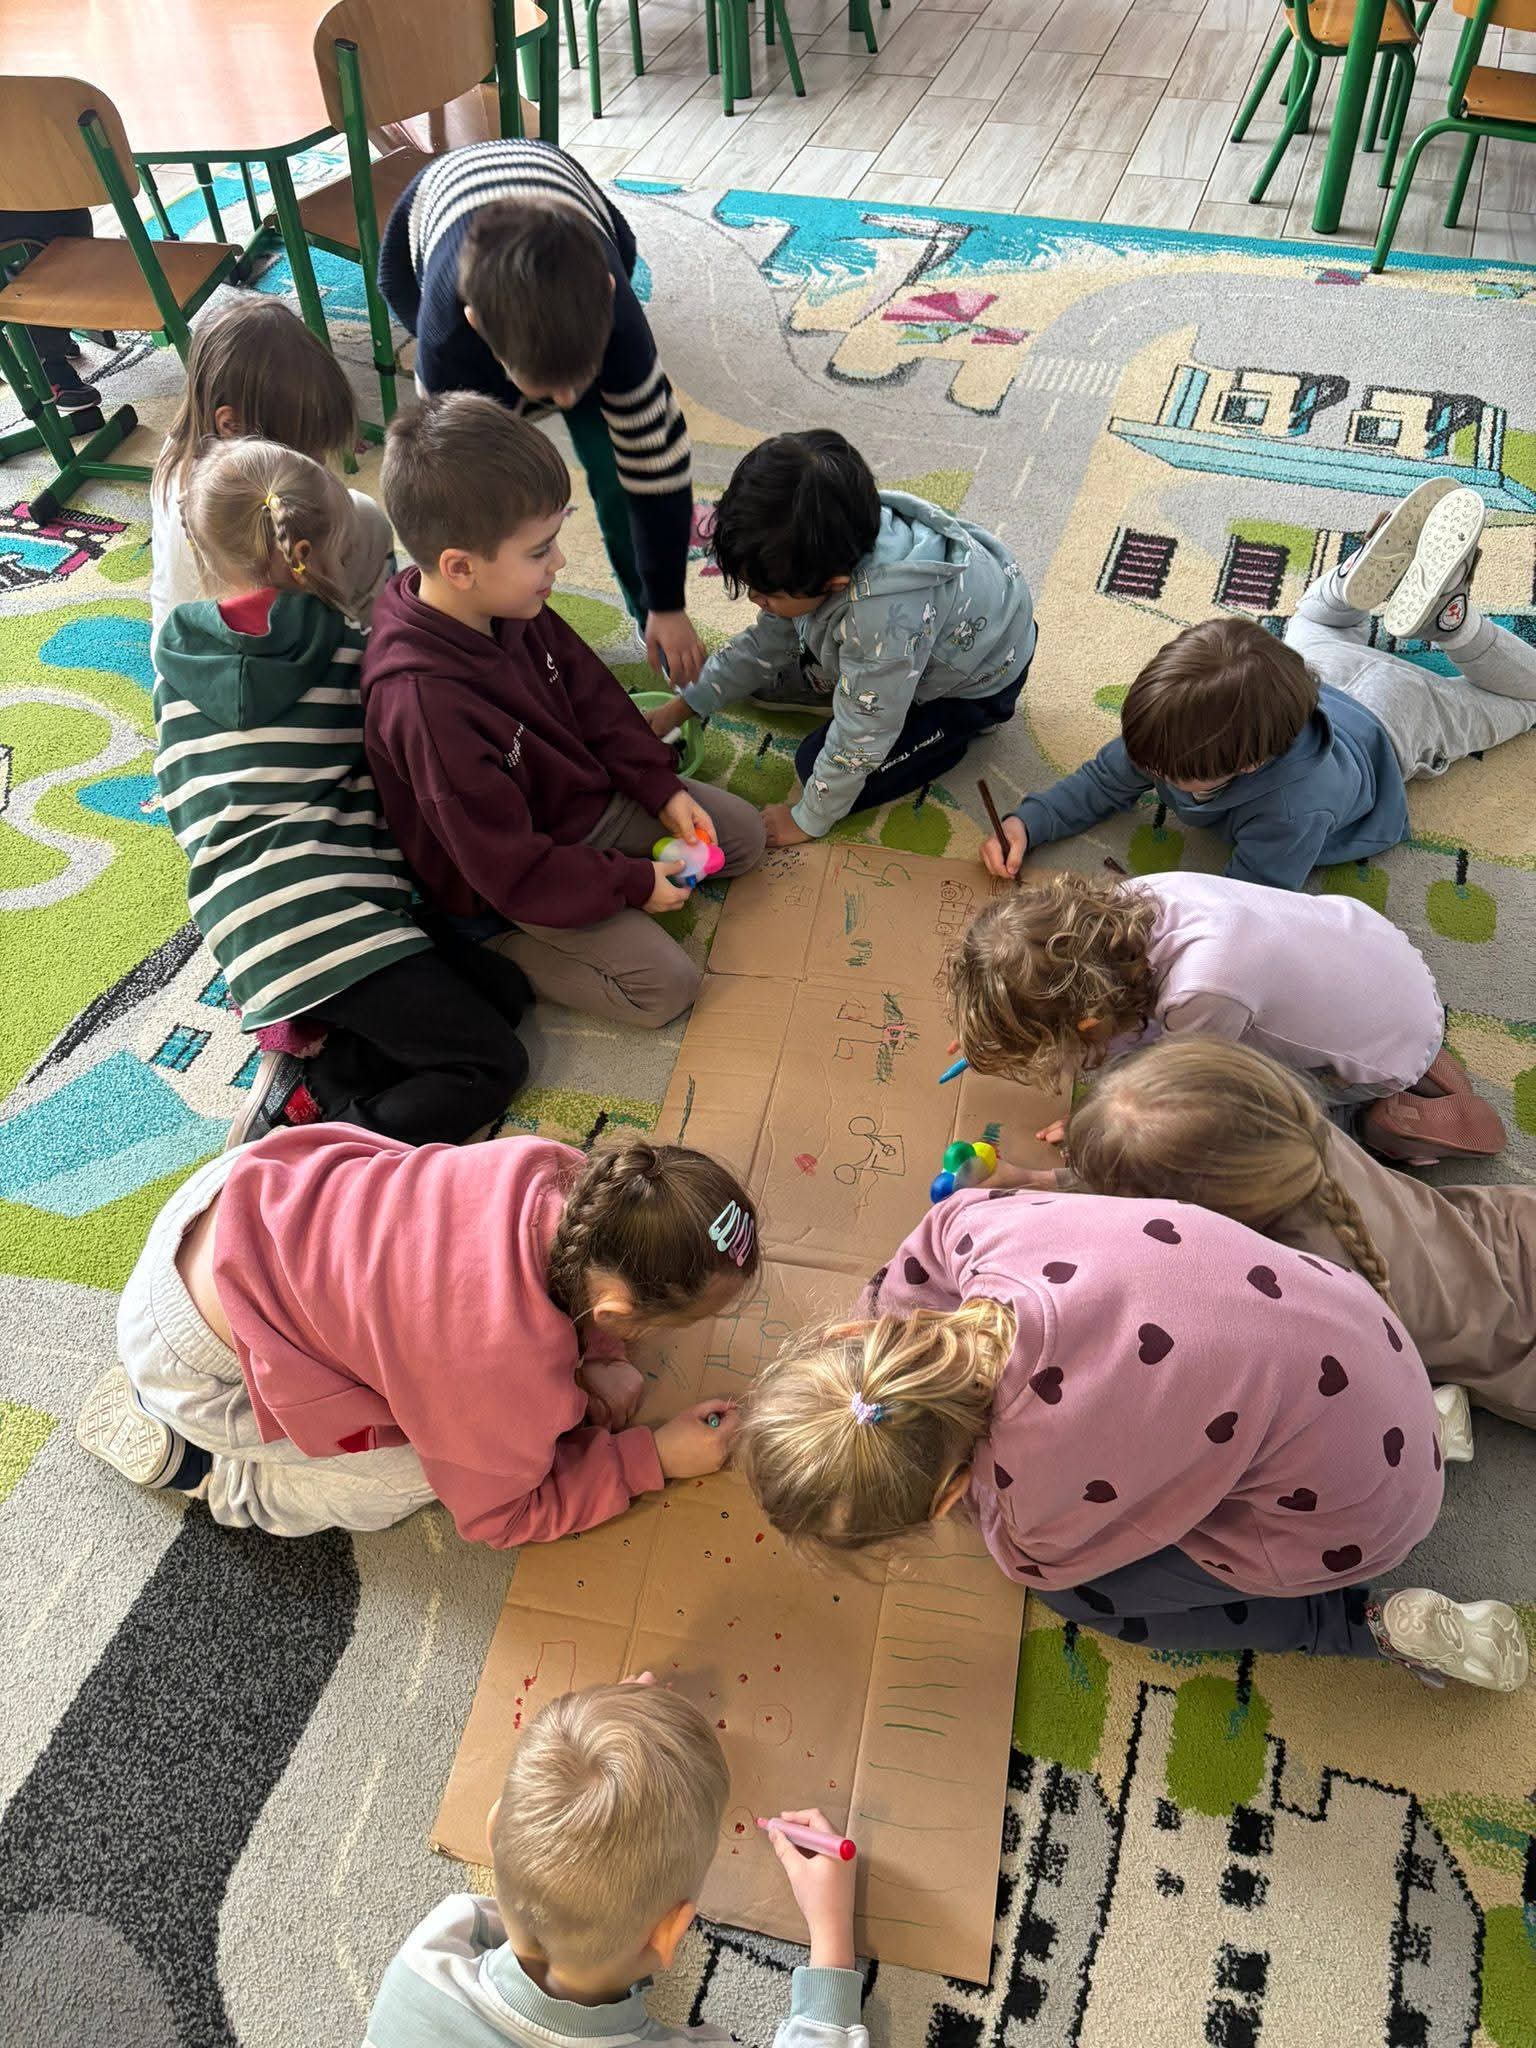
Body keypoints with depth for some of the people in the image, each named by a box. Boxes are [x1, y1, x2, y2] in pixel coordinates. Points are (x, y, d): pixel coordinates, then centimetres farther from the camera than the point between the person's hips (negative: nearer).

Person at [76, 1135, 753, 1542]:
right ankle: (189, 1458, 7)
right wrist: (654, 1458, -8)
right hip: (193, 1354, -6)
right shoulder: (517, 1374, -33)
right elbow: (501, 1513, -10)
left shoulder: (562, 1173, -19)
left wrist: (597, 1363, -6)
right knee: (421, 1472, -4)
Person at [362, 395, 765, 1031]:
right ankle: (498, 949, 0)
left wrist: (662, 790, -4)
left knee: (743, 832, 10)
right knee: (666, 984, -14)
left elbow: (592, 696, 4)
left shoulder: (510, 608, -13)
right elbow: (511, 866, -29)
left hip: (588, 799, 8)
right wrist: (632, 884, -19)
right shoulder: (425, 701, -37)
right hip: (508, 888, -8)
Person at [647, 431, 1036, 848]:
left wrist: (808, 821, -17)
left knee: (819, 765, -12)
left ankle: (964, 723, 3)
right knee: (765, 672, 2)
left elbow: (856, 744, -32)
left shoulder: (885, 620, -47)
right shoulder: (821, 556, -23)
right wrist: (679, 708, -6)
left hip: (976, 683, -7)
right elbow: (767, 641, -5)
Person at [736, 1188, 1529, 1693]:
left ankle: (1371, 1624, 12)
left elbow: (1027, 1556, -7)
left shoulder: (1041, 1480, -35)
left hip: (1341, 1516, -5)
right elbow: (908, 1276, 2)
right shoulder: (974, 1220, -25)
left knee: (1069, 1585, 7)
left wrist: (977, 1454, 8)